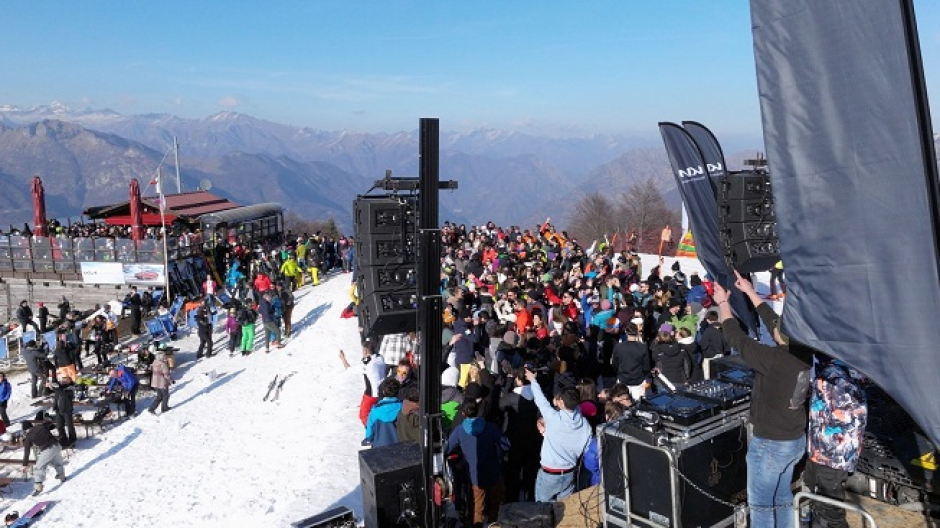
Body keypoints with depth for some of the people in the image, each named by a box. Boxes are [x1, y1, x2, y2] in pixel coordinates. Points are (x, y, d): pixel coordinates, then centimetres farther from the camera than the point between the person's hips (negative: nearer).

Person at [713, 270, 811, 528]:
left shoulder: (775, 359, -28)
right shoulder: (804, 356, -5)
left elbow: (737, 338, -18)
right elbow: (772, 320, 5)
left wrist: (723, 302, -5)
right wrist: (750, 292, 13)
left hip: (770, 444, -8)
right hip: (796, 440, 8)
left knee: (761, 504, 8)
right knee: (782, 498, 23)